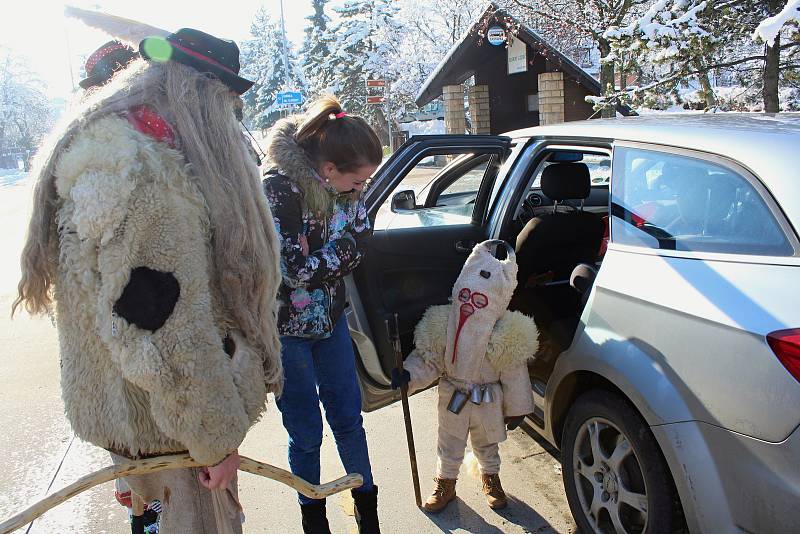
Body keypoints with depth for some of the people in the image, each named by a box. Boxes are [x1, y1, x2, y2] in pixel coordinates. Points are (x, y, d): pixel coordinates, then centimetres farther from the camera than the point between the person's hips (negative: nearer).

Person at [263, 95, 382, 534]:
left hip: (330, 316, 5)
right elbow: (296, 270, -24)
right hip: (287, 327, -5)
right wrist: (345, 246, -14)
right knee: (306, 433, 8)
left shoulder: (345, 186, -5)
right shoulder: (280, 188, -24)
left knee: (348, 418, 15)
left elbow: (360, 240, 0)